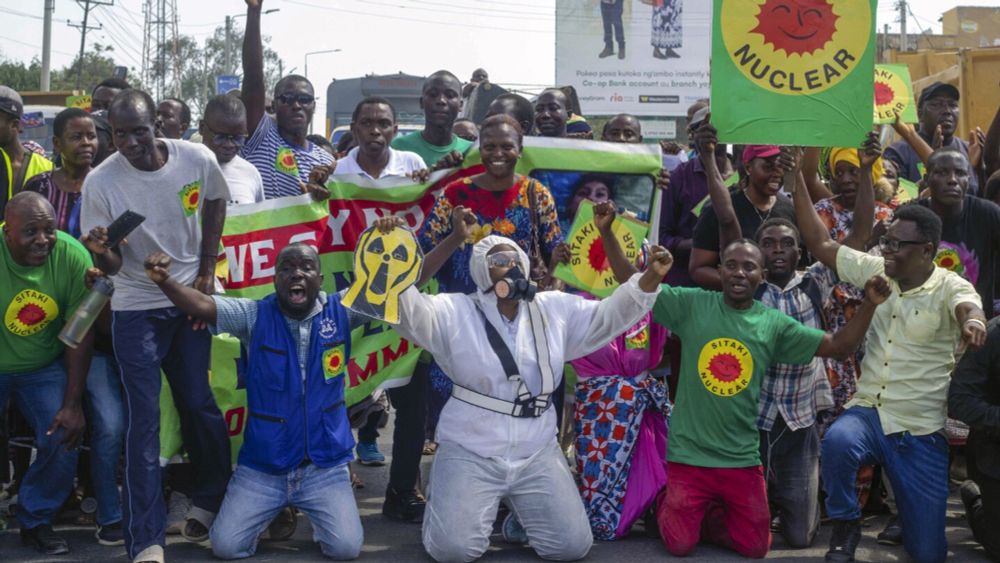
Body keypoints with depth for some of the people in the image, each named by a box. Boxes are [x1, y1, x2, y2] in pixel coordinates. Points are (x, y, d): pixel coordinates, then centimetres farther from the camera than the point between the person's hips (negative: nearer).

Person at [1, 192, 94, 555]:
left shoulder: (73, 257, -19)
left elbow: (80, 333, -10)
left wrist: (73, 404, -10)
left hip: (45, 367, 2)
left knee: (64, 440, -10)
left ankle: (36, 521, 15)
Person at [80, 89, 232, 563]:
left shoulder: (197, 159, -14)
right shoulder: (100, 182, -18)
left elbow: (215, 204, 8)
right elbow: (112, 267, -12)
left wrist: (207, 271, 2)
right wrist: (101, 251, -36)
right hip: (136, 308, -1)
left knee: (199, 403, 6)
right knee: (143, 418, -5)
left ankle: (211, 500, 30)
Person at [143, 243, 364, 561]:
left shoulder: (339, 311, -5)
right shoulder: (254, 316, -7)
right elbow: (201, 305, -21)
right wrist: (163, 281, -40)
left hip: (325, 468, 0)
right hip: (262, 467, 0)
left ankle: (315, 513, 22)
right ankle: (273, 510, 24)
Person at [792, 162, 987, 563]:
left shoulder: (950, 288, -11)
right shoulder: (874, 270, 3)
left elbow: (969, 309, -34)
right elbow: (819, 244, 5)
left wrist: (973, 323, -59)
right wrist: (798, 182, -1)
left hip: (921, 433, -2)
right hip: (867, 412, 2)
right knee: (837, 441, -38)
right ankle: (845, 527, -10)